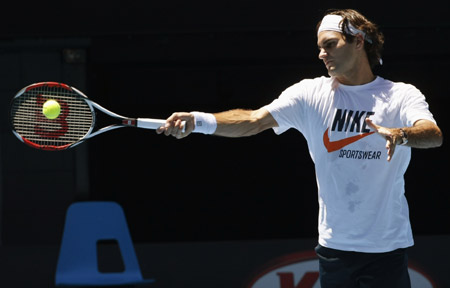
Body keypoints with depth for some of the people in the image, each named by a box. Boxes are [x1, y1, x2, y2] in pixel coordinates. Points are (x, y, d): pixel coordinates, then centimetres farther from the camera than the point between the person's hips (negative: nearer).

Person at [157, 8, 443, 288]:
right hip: (334, 244, 2)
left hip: (387, 247, -2)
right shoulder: (311, 93, 4)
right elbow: (252, 121, -7)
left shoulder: (401, 96, -1)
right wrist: (198, 121, -24)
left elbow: (434, 134, -20)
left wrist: (400, 134, -42)